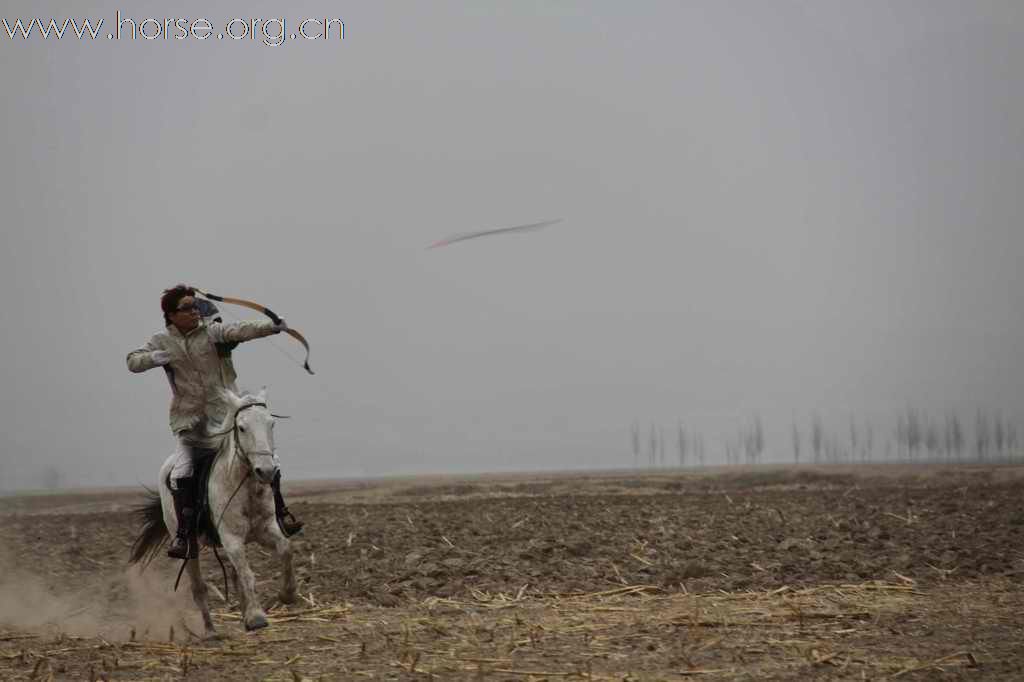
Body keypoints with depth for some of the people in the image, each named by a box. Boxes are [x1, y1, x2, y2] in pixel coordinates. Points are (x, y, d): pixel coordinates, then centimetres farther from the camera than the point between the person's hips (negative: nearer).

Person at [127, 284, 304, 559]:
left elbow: (240, 330, -20)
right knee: (181, 475, -14)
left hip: (225, 413, -1)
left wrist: (271, 326, -38)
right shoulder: (163, 341, 3)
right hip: (189, 421, 1)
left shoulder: (212, 332, -4)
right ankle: (185, 536, -3)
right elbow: (132, 361, 7)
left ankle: (280, 512, 14)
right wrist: (154, 358, -14)